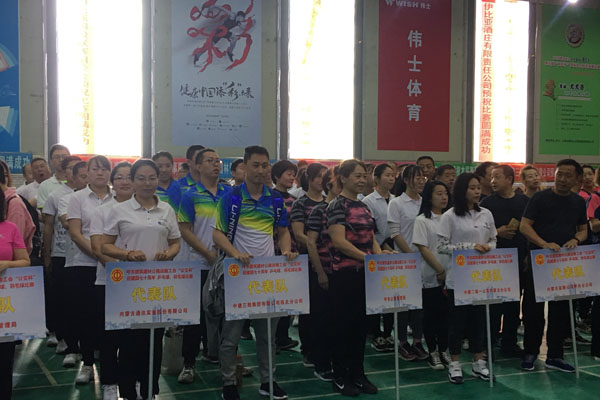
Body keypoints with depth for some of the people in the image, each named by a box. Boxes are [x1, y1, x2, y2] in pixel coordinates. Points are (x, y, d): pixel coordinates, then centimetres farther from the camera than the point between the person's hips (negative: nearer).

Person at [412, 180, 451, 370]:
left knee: (446, 313, 9)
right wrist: (440, 271, -12)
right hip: (431, 276, -4)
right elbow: (423, 248, -10)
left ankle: (444, 350, 22)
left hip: (450, 275, 4)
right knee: (431, 314, 5)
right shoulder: (422, 220, -5)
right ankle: (432, 352, 17)